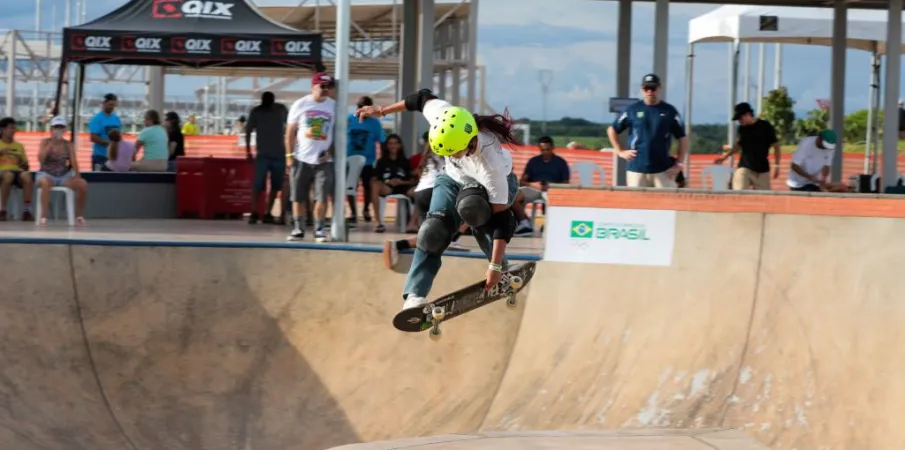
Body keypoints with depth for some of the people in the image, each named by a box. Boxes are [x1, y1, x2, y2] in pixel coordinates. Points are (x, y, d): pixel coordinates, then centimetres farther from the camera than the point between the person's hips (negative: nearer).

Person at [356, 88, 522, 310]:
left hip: (497, 183, -4)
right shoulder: (443, 116, -36)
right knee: (434, 229, -17)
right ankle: (415, 295, -16)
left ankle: (504, 269, -16)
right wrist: (382, 111, 1)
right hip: (455, 178, 4)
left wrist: (495, 267, -37)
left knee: (471, 206, -36)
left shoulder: (491, 164, -45)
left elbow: (502, 217, -38)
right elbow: (423, 98, -11)